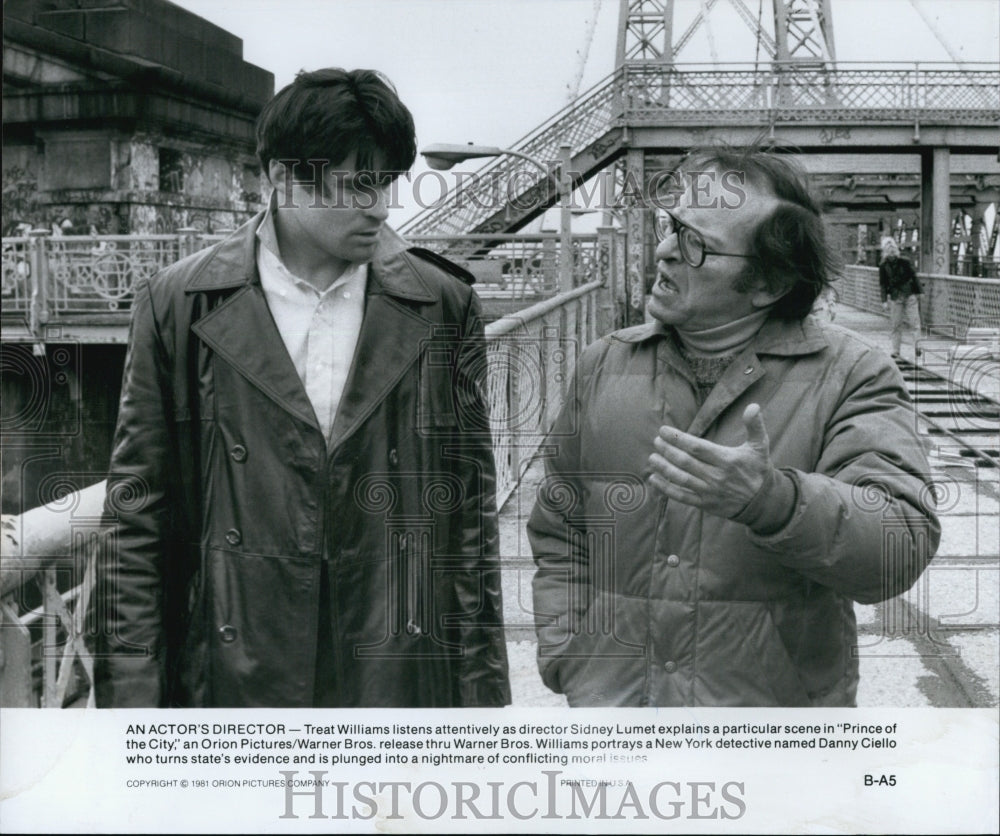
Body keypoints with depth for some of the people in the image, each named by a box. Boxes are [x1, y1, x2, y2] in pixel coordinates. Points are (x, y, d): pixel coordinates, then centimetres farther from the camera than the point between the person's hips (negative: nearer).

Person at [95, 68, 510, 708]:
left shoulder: (443, 308, 2)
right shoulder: (178, 306, 0)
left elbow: (470, 513, 5)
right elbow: (138, 516, 2)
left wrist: (481, 689, 4)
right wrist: (131, 691, -2)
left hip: (401, 679, 1)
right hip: (235, 676, 0)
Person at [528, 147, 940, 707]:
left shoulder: (851, 376, -7)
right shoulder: (605, 365, 4)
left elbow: (904, 547, -19)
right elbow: (560, 534, 9)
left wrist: (770, 499, -34)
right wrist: (569, 662, -3)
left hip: (779, 703, -2)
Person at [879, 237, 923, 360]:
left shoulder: (905, 262, 1)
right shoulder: (883, 267, 2)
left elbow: (914, 277, 6)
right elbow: (882, 284, 4)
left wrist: (918, 292, 3)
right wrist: (884, 300, -2)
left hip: (909, 295, 0)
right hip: (895, 298, 0)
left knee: (914, 322, -6)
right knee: (896, 325, 2)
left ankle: (917, 347, -3)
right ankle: (895, 352, 8)